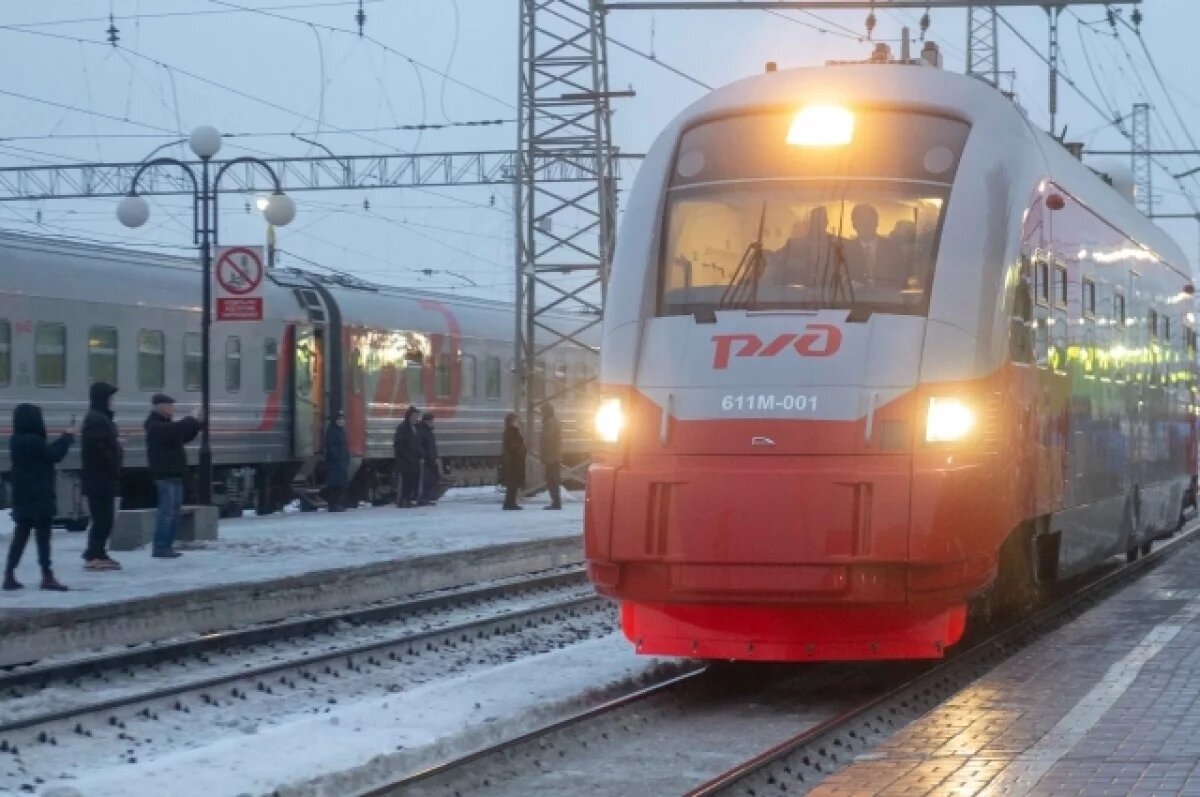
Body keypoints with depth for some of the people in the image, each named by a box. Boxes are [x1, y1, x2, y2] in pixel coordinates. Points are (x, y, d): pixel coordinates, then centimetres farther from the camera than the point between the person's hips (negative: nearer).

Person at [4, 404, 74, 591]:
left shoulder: (16, 441, 10)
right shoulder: (34, 441, -19)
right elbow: (53, 455, -12)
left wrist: (63, 439, 11)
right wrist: (67, 438, 1)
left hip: (22, 499, 9)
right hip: (39, 498, -9)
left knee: (20, 536, 12)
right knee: (43, 536, -4)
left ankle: (9, 575, 11)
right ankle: (47, 576, -3)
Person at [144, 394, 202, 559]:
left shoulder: (166, 425, 20)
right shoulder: (155, 426, -11)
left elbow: (185, 436, 24)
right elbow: (177, 429, -28)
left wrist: (196, 422, 11)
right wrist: (193, 419, -18)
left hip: (174, 475, 10)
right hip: (165, 476, -10)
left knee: (174, 513, 12)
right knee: (166, 512, -11)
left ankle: (167, 546, 16)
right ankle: (160, 548, -11)